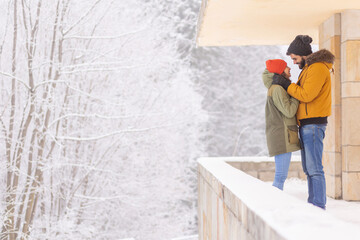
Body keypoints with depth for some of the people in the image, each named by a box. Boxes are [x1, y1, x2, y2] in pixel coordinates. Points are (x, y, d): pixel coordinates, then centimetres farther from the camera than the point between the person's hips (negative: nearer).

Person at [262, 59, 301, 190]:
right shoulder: (277, 89, -11)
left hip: (282, 137, 10)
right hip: (282, 136, -10)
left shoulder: (276, 88, 17)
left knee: (280, 176, 10)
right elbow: (289, 111, -15)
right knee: (280, 176, -11)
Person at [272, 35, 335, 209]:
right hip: (306, 125, 10)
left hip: (314, 124, -10)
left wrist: (286, 85, -11)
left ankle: (319, 207, -10)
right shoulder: (308, 68, 20)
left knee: (314, 168, -11)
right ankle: (312, 205, 15)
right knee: (308, 168, 11)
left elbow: (306, 95, -20)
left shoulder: (318, 68, -12)